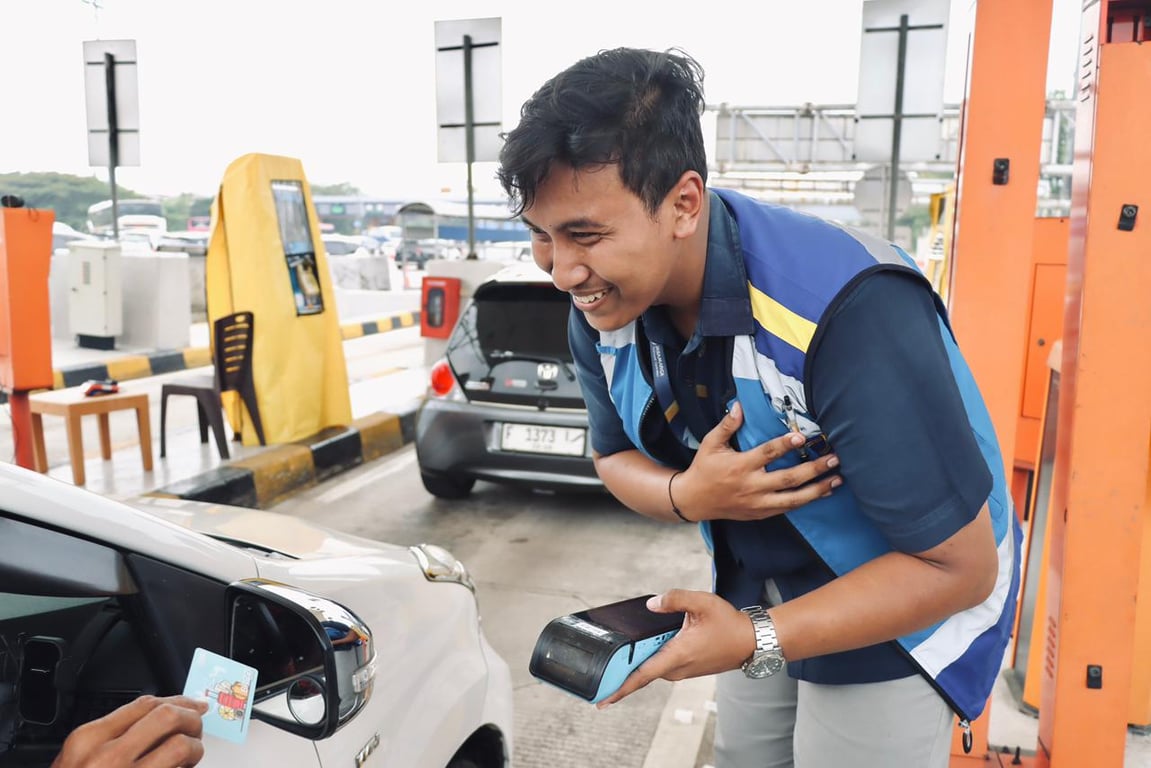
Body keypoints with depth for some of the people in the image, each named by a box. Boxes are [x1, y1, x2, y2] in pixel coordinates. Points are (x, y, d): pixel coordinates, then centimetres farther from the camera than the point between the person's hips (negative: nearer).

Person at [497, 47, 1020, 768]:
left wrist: (756, 640, -33)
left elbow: (961, 567, -28)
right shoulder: (602, 303, -16)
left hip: (900, 613, -5)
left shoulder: (850, 312, -37)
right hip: (758, 592, 6)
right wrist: (688, 495, -23)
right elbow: (616, 458, 0)